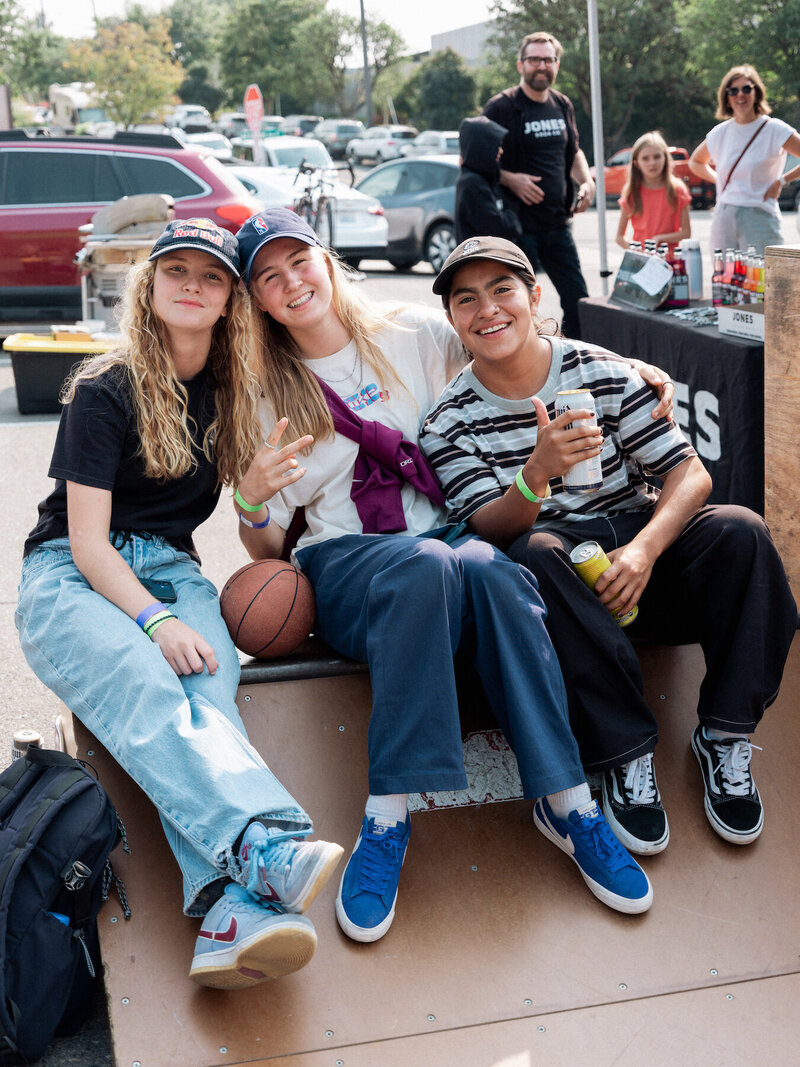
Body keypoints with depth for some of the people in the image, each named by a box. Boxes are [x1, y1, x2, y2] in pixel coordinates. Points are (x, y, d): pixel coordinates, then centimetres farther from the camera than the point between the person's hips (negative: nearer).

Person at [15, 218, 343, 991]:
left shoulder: (232, 393, 13)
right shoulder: (104, 391, -3)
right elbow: (86, 538, -10)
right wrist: (156, 622, -25)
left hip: (172, 571, 3)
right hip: (72, 575, -3)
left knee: (207, 696, -31)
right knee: (147, 693, -37)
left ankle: (234, 911, -54)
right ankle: (268, 848, -60)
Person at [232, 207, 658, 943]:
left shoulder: (418, 337, 10)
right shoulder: (269, 395, 9)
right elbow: (266, 551, 7)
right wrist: (252, 500, -16)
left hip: (443, 534, 1)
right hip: (343, 560, -1)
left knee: (487, 569, -36)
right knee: (425, 564, -37)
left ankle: (565, 801, -32)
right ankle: (390, 817, -37)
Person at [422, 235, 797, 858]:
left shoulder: (603, 373, -1)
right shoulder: (449, 425, -2)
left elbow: (691, 473, -5)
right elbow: (492, 530, -14)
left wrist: (644, 549, -24)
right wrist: (538, 473, -36)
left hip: (639, 556, 2)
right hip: (555, 585, -1)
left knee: (741, 531, -25)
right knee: (535, 553, -35)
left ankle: (724, 737, -14)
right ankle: (625, 755, -28)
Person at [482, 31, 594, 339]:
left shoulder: (562, 105, 13)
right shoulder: (501, 107, -6)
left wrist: (586, 181, 7)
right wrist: (509, 179, -21)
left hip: (557, 223, 6)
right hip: (517, 224, -6)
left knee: (578, 300, 7)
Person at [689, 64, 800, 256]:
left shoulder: (775, 130, -3)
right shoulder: (720, 133, 11)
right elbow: (695, 162, 27)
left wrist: (781, 181, -8)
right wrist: (718, 179, 13)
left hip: (759, 217, -4)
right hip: (723, 217, 4)